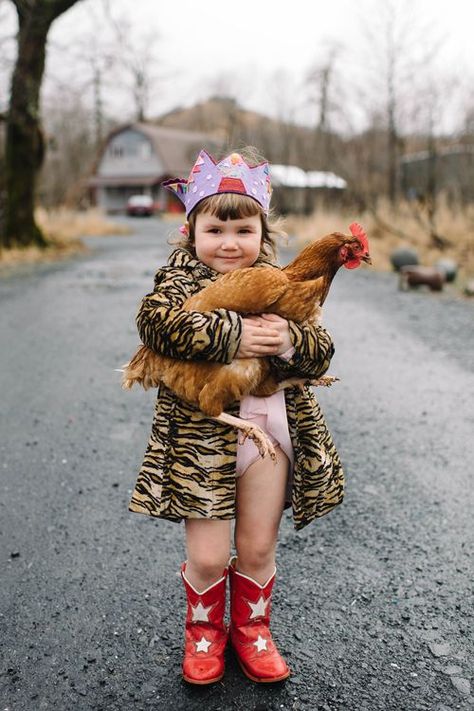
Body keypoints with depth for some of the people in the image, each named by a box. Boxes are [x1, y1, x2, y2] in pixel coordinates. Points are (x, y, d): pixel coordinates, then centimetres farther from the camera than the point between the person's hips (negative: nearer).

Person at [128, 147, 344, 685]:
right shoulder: (178, 280, -1)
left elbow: (320, 353, 2)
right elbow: (157, 322, -23)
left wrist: (289, 341, -20)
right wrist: (233, 336, -26)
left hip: (268, 431, 3)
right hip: (200, 436, -3)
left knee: (258, 548, 15)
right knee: (207, 557, 4)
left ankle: (252, 628, 41)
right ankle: (204, 631, 34)